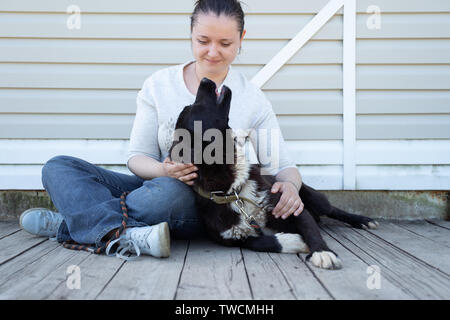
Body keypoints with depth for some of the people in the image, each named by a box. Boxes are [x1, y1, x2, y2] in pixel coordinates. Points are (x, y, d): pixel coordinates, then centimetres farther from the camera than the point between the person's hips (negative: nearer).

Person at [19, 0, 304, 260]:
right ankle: (127, 235, -35)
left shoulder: (252, 99, 0)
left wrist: (291, 185, -24)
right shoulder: (159, 84, 4)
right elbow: (138, 156, 1)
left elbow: (283, 166, 1)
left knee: (168, 192, -40)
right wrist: (163, 170, -22)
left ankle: (71, 223, -21)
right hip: (157, 185, 4)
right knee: (58, 167, -12)